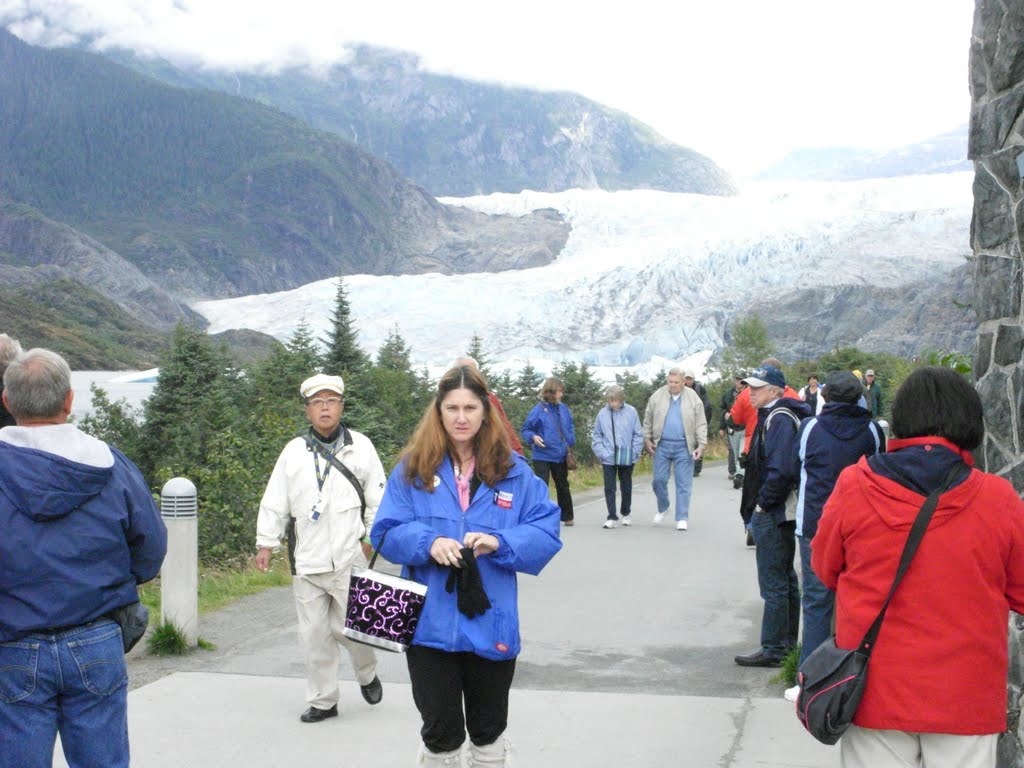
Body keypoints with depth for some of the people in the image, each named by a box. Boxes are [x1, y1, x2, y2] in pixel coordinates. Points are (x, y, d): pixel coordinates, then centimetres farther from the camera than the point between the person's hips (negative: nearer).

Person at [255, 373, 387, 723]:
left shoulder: (360, 446, 3)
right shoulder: (294, 451, 8)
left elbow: (377, 497, 5)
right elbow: (275, 501, 8)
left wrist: (371, 537, 0)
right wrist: (265, 543, 4)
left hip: (349, 557, -2)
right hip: (306, 560, 2)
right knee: (314, 633, 6)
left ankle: (367, 674, 29)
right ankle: (323, 700, 20)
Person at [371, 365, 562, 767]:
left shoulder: (513, 470, -1)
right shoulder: (413, 468, -1)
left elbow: (546, 531, -4)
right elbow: (386, 532, -2)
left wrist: (500, 542, -21)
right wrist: (427, 542, -21)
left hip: (492, 626, 1)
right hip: (430, 624, 0)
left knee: (489, 731, 18)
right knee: (440, 734, 11)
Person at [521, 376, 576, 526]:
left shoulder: (564, 409, 3)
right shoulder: (538, 410, -12)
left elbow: (570, 428, 16)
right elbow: (526, 429, -6)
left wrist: (570, 444, 5)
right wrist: (533, 437, -24)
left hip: (560, 456, 5)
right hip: (542, 456, -5)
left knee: (563, 486, 18)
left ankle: (568, 516, 32)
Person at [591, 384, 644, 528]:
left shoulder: (631, 412, -6)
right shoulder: (602, 414, -4)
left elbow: (638, 435, -1)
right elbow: (596, 435, 5)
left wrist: (635, 453, -6)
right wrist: (601, 453, -4)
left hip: (627, 458, 0)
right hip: (608, 458, 0)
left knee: (626, 487, 15)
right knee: (609, 488, -1)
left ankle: (625, 514, 33)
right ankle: (612, 517, 4)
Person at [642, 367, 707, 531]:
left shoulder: (693, 398, -1)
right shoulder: (657, 396, 3)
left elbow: (701, 424, 1)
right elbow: (648, 420, 11)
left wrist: (701, 445, -5)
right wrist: (647, 439, 7)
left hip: (684, 447, -1)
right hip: (662, 445, 1)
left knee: (684, 484, 0)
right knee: (659, 480, 4)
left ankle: (682, 519, 5)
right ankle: (662, 508, 30)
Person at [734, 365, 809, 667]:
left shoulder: (780, 419, -17)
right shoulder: (771, 416, 14)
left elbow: (781, 470, -26)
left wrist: (763, 504, -16)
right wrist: (758, 508, 14)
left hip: (773, 514, -11)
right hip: (776, 514, 11)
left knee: (773, 584, -4)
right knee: (785, 579, 17)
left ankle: (773, 650, 2)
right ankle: (788, 644, 27)